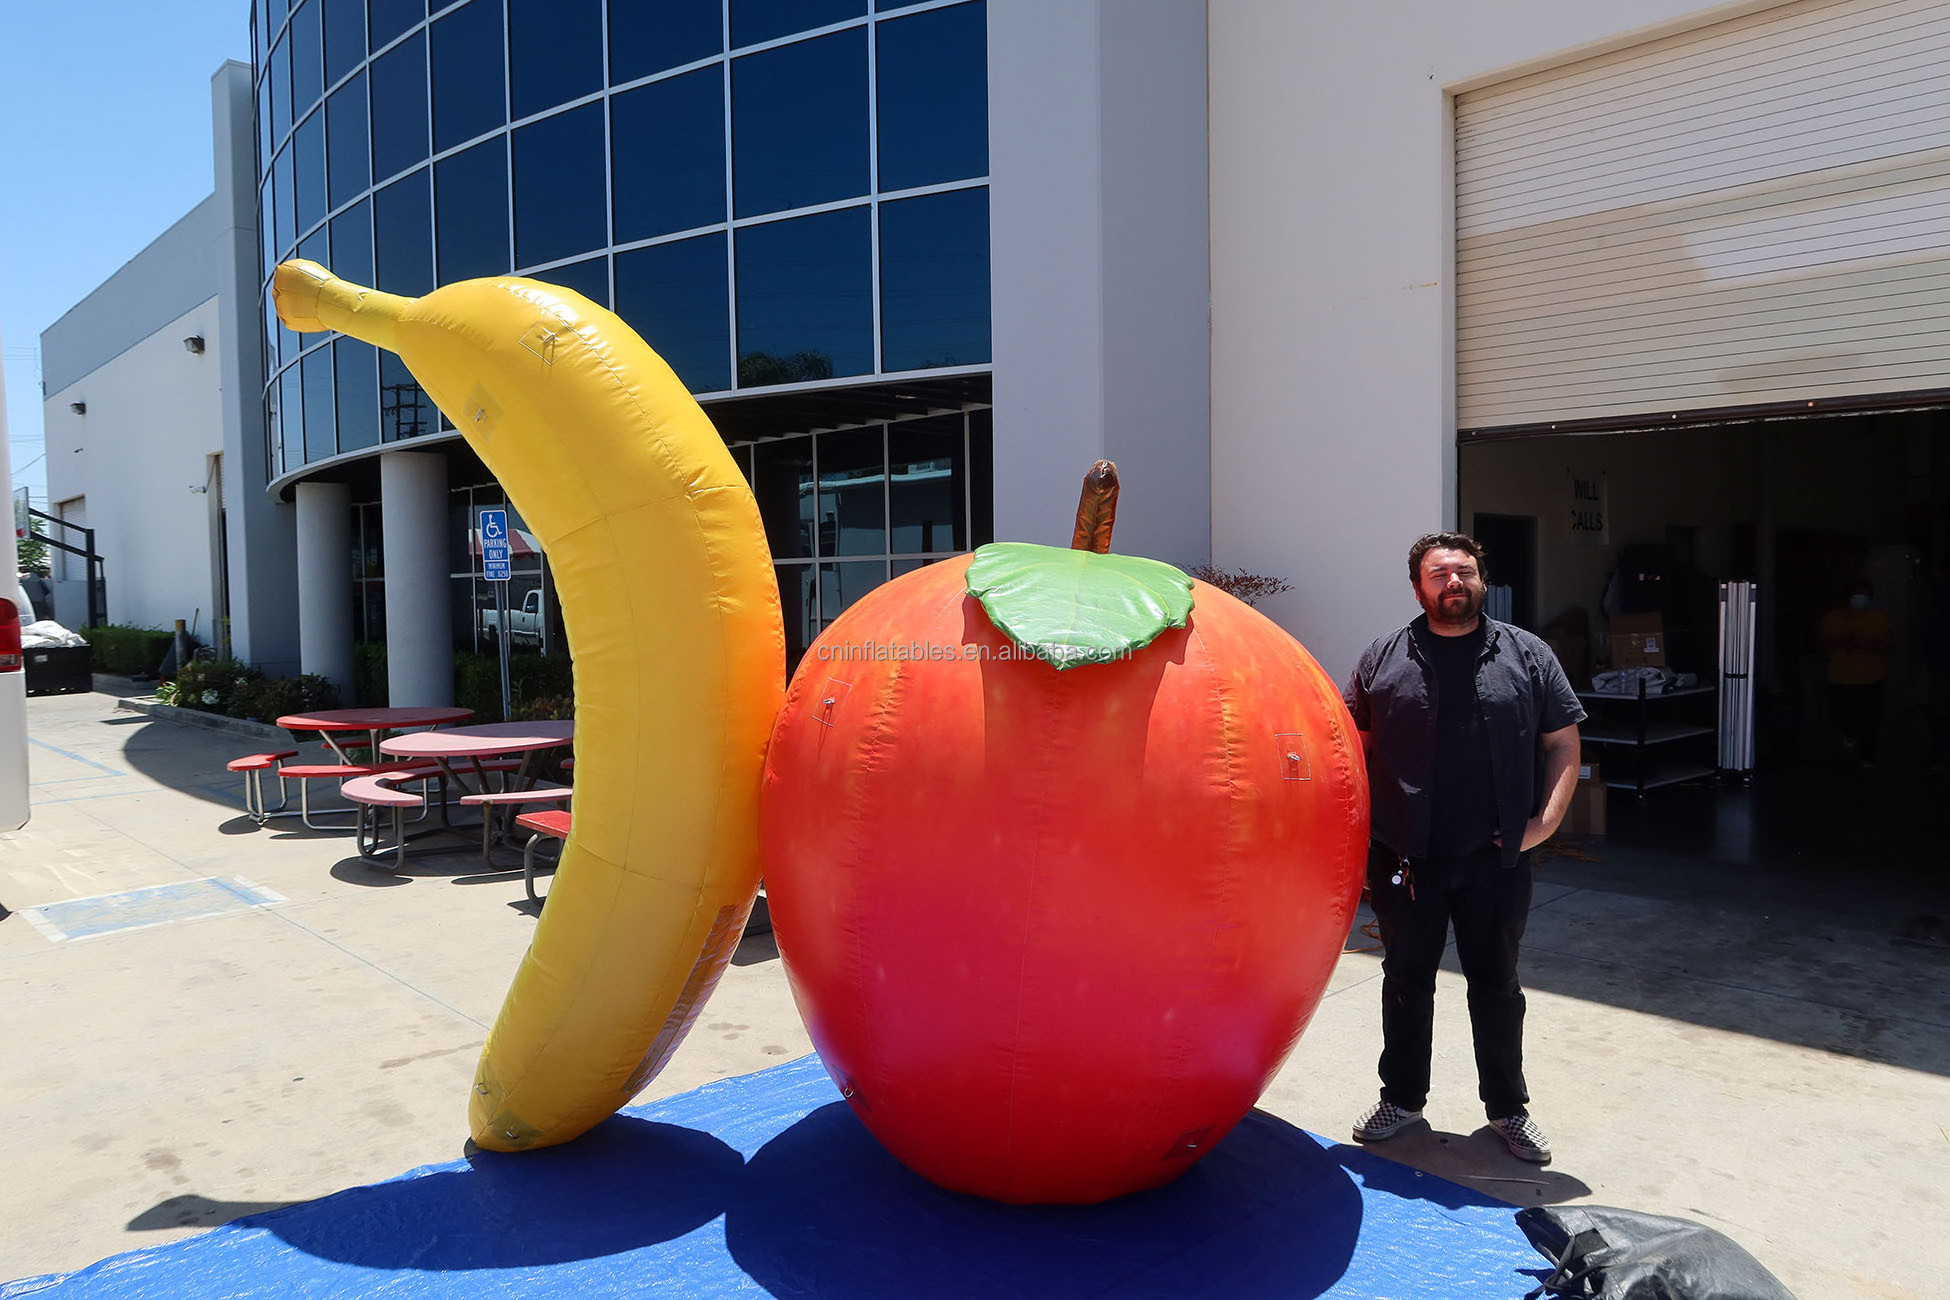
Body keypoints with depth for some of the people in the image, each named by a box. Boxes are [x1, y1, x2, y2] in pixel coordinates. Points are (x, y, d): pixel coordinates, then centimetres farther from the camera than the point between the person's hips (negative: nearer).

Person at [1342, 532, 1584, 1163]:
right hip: (1404, 860, 0)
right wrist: (1364, 820, -3)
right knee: (1406, 981, 13)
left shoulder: (1527, 655, 3)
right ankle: (1401, 1098, 30)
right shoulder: (1383, 659, 3)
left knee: (1497, 985, 13)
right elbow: (1352, 745, 6)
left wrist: (1544, 821, -5)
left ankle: (1508, 1108, 30)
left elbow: (1563, 744, 5)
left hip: (1495, 860, 0)